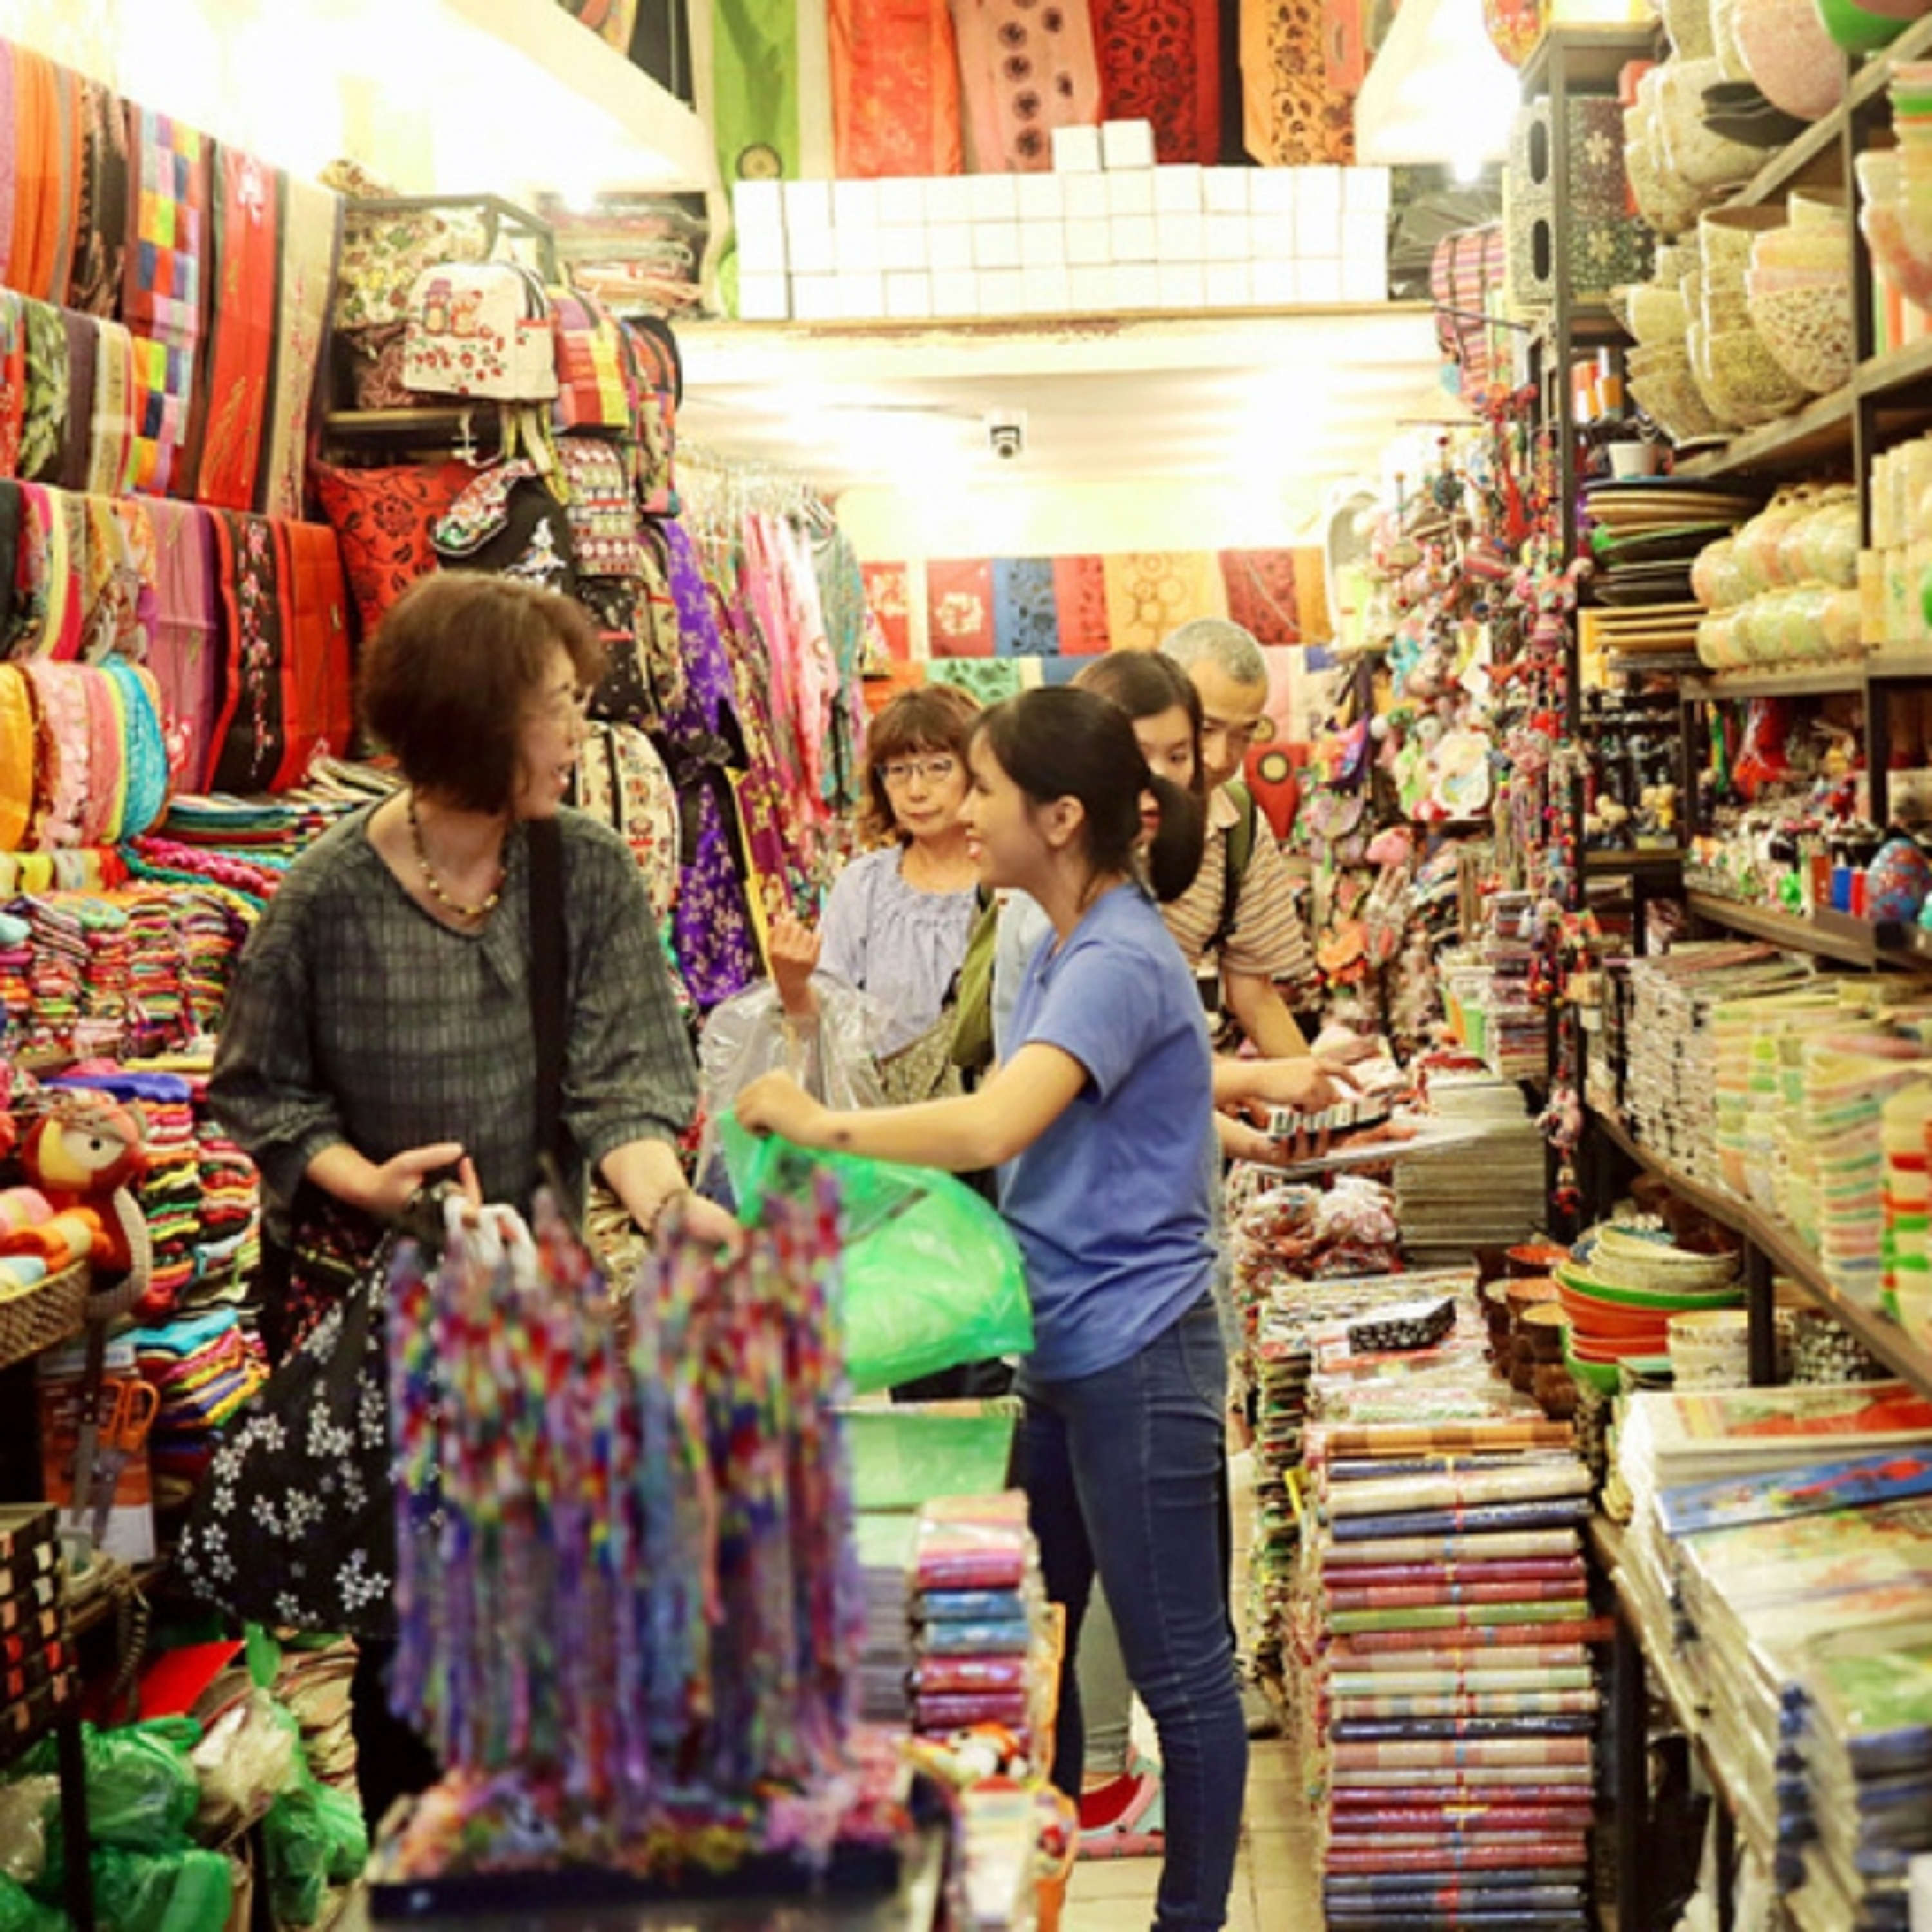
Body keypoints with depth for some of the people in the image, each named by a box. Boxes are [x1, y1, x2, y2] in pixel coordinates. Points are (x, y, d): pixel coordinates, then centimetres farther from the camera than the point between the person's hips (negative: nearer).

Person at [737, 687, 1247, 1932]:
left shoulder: (1120, 963, -20)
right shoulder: (1063, 950, 11)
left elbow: (992, 1128, -33)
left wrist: (822, 1126, -23)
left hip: (1135, 1354, -10)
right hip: (1062, 1350, 10)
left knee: (1178, 1668, 5)